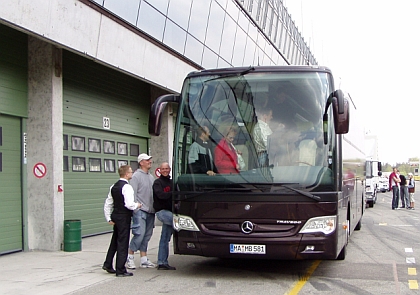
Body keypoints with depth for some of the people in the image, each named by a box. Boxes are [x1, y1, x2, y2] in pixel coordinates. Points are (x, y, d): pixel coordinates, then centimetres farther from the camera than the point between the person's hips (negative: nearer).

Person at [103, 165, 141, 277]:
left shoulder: (113, 187, 11)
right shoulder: (127, 187, -16)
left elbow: (108, 204, 14)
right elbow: (129, 205, -26)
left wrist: (109, 218, 17)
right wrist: (137, 205, -6)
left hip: (115, 216, 8)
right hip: (124, 217, -8)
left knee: (115, 241, 20)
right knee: (123, 243, -3)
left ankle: (107, 264, 26)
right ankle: (120, 270, 1)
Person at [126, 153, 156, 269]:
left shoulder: (151, 177, 19)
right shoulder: (136, 176, -5)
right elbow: (132, 194, -10)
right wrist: (136, 208, -16)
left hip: (150, 211, 7)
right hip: (140, 211, -7)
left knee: (147, 235, 8)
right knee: (140, 234, -13)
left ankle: (144, 260, 13)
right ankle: (130, 256, 0)